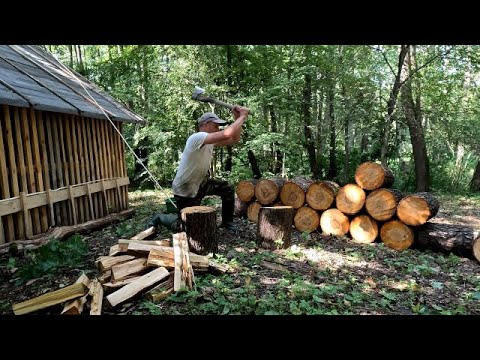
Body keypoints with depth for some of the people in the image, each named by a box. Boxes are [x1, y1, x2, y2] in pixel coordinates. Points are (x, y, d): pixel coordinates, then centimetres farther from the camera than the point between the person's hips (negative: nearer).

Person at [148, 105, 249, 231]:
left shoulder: (210, 141, 0)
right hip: (185, 190, -8)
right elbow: (227, 134, -40)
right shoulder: (197, 138, -28)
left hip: (200, 184, 9)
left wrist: (237, 118, -10)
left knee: (227, 189, 0)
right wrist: (242, 117, -28)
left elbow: (235, 139, 2)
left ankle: (227, 222, 17)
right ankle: (160, 218, 28)